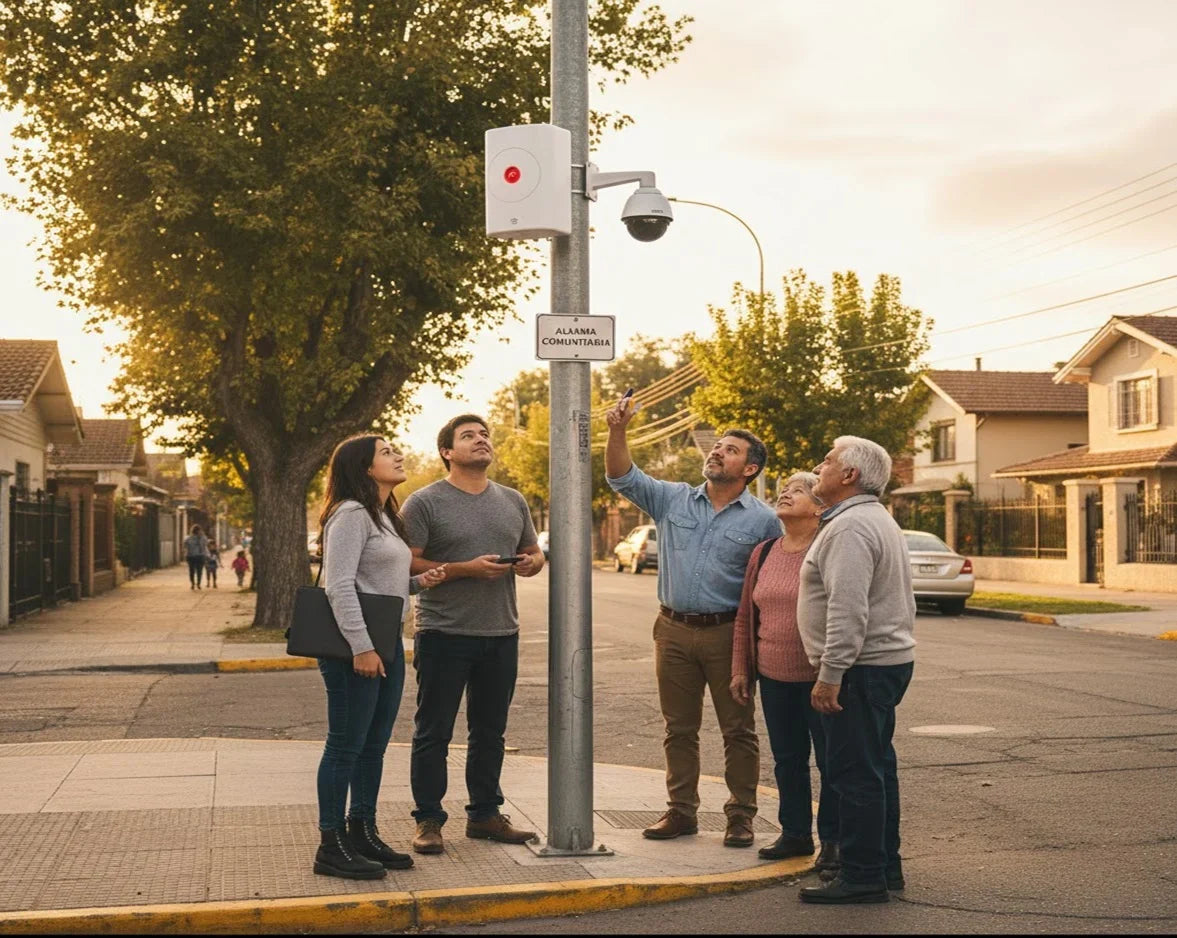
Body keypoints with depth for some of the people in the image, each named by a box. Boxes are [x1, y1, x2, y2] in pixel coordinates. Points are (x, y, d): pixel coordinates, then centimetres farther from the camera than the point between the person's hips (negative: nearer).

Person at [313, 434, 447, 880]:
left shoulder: (384, 517, 19)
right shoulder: (351, 514, -13)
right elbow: (340, 585, -20)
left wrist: (419, 582, 7)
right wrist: (361, 647, -24)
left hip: (386, 644, 10)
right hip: (354, 648, -10)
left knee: (374, 745, 14)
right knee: (346, 746, -4)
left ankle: (363, 834, 24)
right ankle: (332, 847, 4)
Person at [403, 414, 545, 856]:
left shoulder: (512, 501, 12)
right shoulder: (424, 502, -5)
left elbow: (534, 553, 21)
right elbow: (408, 564, -12)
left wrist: (529, 563, -4)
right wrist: (467, 569, -19)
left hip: (501, 633, 5)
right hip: (444, 633, -5)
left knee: (489, 731, 14)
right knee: (434, 733, 2)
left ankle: (485, 814, 25)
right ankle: (428, 821, 11)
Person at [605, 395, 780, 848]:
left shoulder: (762, 520, -1)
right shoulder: (673, 499, 7)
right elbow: (624, 478, 2)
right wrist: (618, 431, -13)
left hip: (729, 633, -3)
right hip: (674, 630, 3)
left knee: (738, 729, 3)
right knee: (679, 728, 10)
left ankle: (741, 815, 12)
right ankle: (681, 811, 20)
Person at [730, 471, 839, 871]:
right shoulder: (764, 553, 10)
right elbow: (745, 616, 16)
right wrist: (740, 669, 13)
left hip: (820, 678, -6)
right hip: (774, 678, 6)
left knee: (831, 760, 2)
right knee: (787, 759, 14)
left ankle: (832, 840, 13)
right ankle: (794, 834, 25)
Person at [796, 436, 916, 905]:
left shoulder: (850, 527, -17)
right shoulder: (879, 520, 19)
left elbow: (847, 610, -25)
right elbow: (902, 602, 24)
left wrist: (829, 675, -24)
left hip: (860, 668, -11)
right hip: (890, 659, 11)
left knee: (855, 774, -7)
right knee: (876, 768, 16)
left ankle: (862, 877, -3)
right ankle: (885, 867, 23)